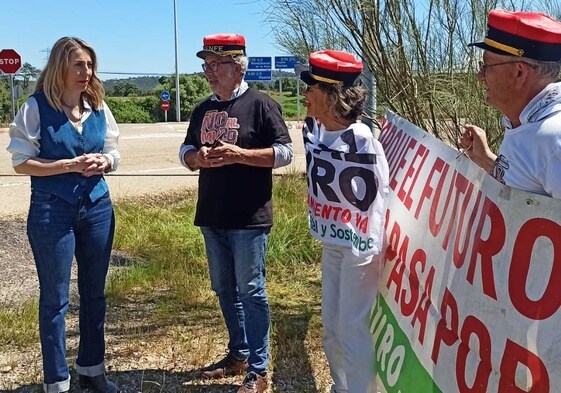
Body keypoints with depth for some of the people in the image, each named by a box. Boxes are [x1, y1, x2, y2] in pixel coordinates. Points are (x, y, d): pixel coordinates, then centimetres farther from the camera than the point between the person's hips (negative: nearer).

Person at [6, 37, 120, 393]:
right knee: (55, 298, 4)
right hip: (52, 212, -5)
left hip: (98, 207, 5)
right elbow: (22, 163, -10)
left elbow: (114, 154, 11)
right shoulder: (37, 107, -9)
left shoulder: (99, 107, 4)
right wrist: (71, 165, -20)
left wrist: (104, 161, -12)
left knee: (94, 292, 14)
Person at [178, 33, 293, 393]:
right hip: (211, 216, 7)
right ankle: (238, 354, 31)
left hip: (249, 217, -7)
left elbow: (285, 152, -11)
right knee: (224, 290, 15)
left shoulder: (260, 104, -7)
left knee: (251, 291, -1)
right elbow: (186, 152, 17)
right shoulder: (203, 109, 12)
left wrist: (239, 154, -21)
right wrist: (197, 157, -7)